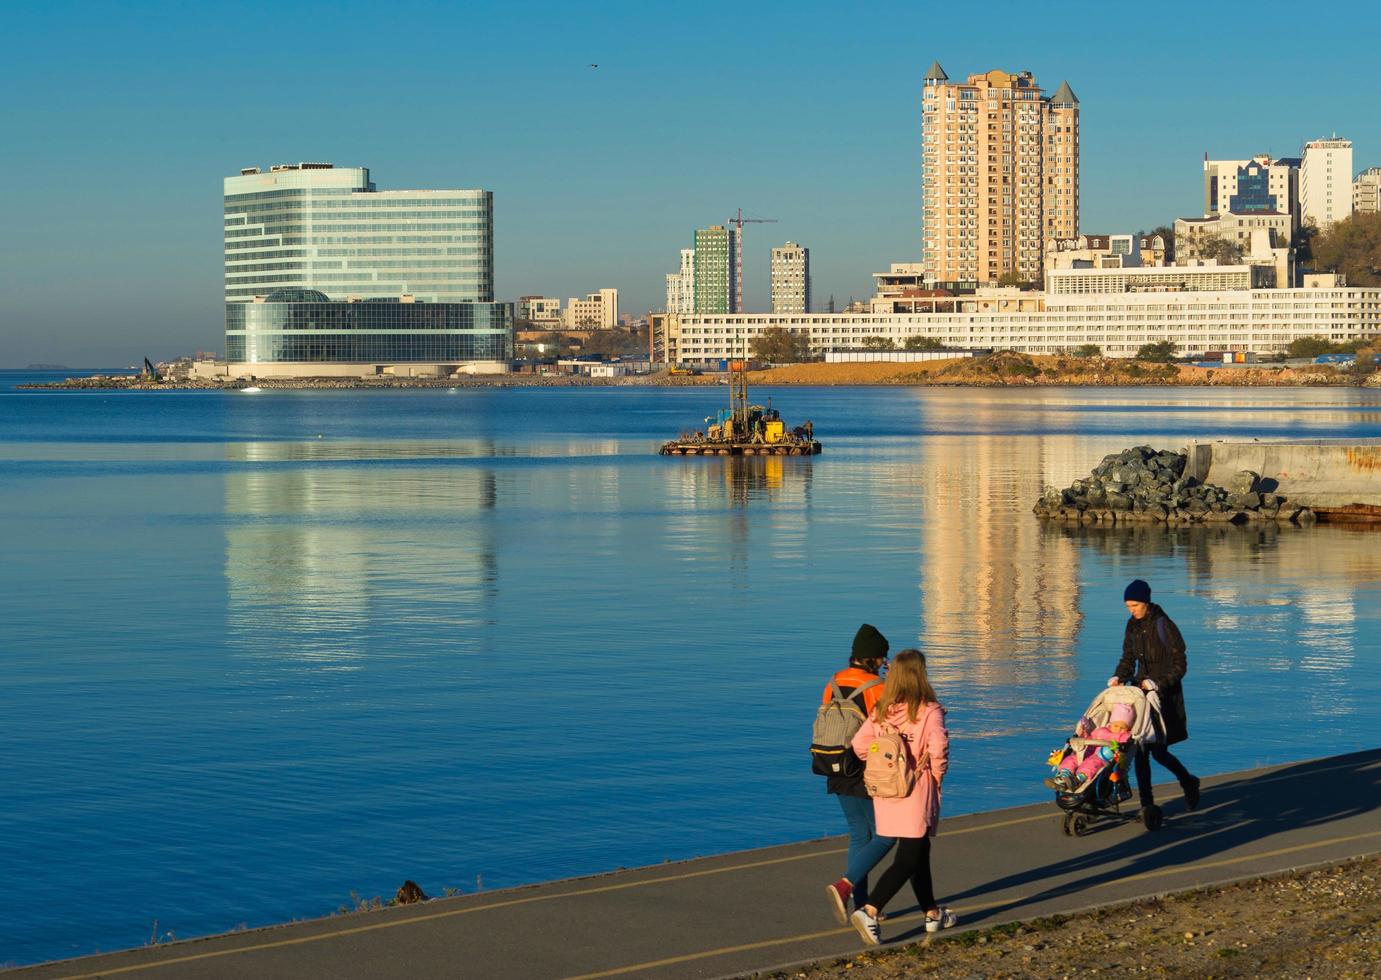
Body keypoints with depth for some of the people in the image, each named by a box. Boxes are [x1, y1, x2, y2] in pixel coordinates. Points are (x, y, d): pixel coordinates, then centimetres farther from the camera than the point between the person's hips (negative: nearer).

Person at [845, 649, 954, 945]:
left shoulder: (881, 711, 1)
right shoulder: (929, 710, -13)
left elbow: (860, 744, -4)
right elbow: (937, 748, -23)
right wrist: (938, 776, -5)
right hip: (918, 793, -6)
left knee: (920, 854, 21)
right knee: (907, 861, -4)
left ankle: (933, 913, 33)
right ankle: (869, 911, -18)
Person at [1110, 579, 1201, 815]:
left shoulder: (1163, 626, -15)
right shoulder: (1133, 625, 7)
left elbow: (1179, 665, -14)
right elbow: (1128, 659, 14)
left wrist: (1157, 683, -21)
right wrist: (1118, 677, -5)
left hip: (1164, 695, -6)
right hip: (1141, 690, 6)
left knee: (1158, 751, -5)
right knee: (1140, 750, 0)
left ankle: (1189, 783, 22)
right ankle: (1146, 804, 6)